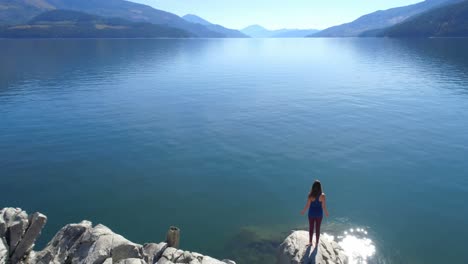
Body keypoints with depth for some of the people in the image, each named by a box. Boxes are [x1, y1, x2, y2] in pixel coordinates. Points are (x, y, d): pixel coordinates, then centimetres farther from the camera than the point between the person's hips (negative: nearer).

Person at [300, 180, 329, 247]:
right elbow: (324, 206, -13)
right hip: (319, 213, 0)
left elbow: (307, 205, -13)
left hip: (311, 213, 0)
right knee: (318, 228, 16)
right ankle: (316, 243, 28)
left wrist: (303, 211, 4)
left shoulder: (310, 195, -17)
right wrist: (326, 213, 7)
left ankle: (310, 242, 30)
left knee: (311, 228, 17)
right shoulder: (322, 195, -18)